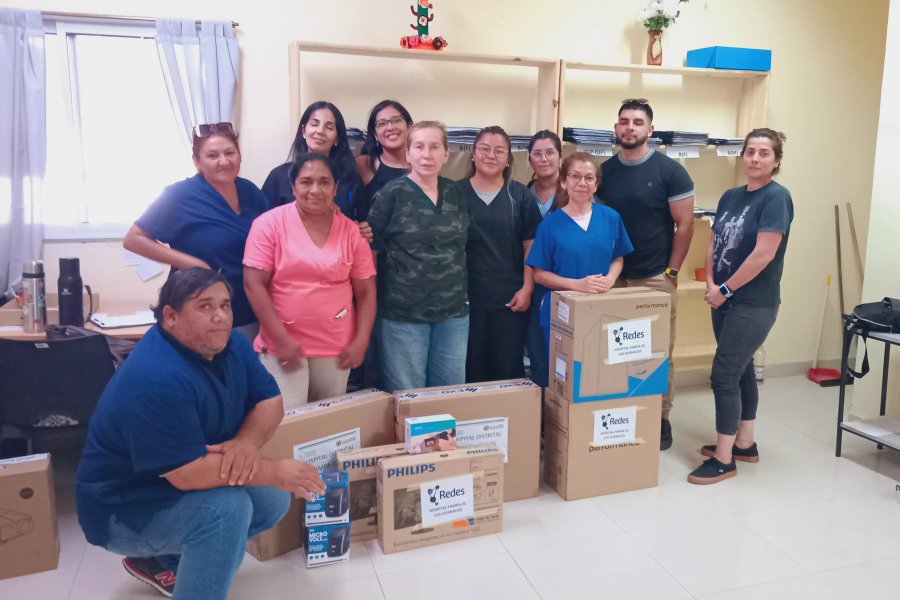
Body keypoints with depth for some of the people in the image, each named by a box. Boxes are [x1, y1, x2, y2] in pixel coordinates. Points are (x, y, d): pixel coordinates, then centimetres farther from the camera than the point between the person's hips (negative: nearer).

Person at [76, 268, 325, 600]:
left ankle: (160, 561, 15)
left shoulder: (230, 343, -7)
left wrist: (246, 441, -26)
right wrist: (276, 471, -28)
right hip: (126, 510, -9)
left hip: (183, 481, 9)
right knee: (227, 507, -29)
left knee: (273, 500, 2)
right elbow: (188, 473, -35)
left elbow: (269, 401, -5)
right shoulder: (156, 379, -33)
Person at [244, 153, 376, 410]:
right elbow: (254, 284, -9)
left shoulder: (352, 231, 2)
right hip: (283, 347, -3)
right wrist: (281, 339, -14)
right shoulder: (269, 224, -6)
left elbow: (365, 291, 5)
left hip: (336, 348, 3)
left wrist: (360, 342, -2)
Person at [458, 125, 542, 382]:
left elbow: (531, 246, 3)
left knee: (508, 368, 8)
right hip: (465, 297, 0)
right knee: (469, 369, 6)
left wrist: (527, 289, -5)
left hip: (510, 298, 1)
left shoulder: (522, 196, 4)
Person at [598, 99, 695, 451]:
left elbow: (685, 224, -4)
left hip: (656, 278, -3)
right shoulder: (604, 171, 6)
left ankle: (661, 419, 18)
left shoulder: (669, 171, -4)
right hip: (614, 277, 3)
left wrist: (671, 270, -7)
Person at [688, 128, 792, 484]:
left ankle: (724, 459, 3)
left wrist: (726, 289, -14)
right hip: (725, 300, 8)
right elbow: (714, 245, 10)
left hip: (754, 304, -7)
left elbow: (763, 255, -20)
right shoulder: (731, 196, 9)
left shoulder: (776, 197, -13)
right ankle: (745, 443, 29)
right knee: (741, 370, 15)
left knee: (724, 375, -7)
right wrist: (711, 285, -5)